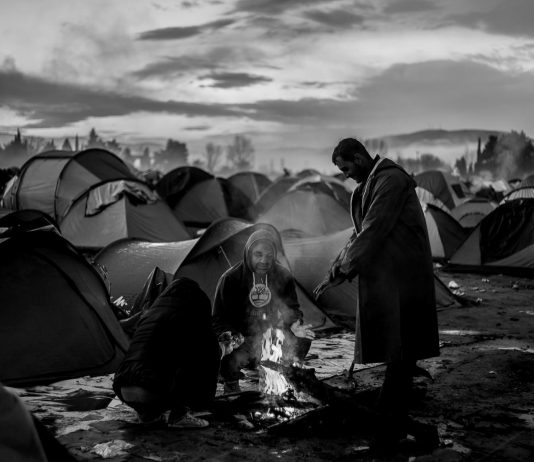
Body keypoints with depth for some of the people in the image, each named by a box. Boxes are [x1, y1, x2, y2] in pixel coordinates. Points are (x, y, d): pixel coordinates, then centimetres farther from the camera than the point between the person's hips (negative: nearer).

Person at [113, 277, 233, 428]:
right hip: (153, 393, -8)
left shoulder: (148, 314, 24)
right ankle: (180, 415, 1)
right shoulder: (187, 318, 1)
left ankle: (148, 413, 19)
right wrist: (222, 349, 30)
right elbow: (209, 353, 5)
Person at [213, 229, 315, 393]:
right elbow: (219, 320, -9)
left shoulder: (283, 276, -4)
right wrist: (231, 335, -30)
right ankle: (231, 385, 1)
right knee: (227, 353, -35)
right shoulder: (230, 279, -14)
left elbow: (292, 309, 7)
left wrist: (295, 326, -16)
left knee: (301, 341, -18)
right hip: (240, 339, -4)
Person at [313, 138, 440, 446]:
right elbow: (360, 233, 19)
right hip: (383, 278, 9)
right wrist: (338, 270, 10)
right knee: (395, 350, 12)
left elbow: (373, 232, -20)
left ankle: (394, 423, 3)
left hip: (401, 278, -9)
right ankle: (391, 413, 20)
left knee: (401, 351, -3)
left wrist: (341, 273, -17)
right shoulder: (370, 184, 14)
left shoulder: (391, 180, -15)